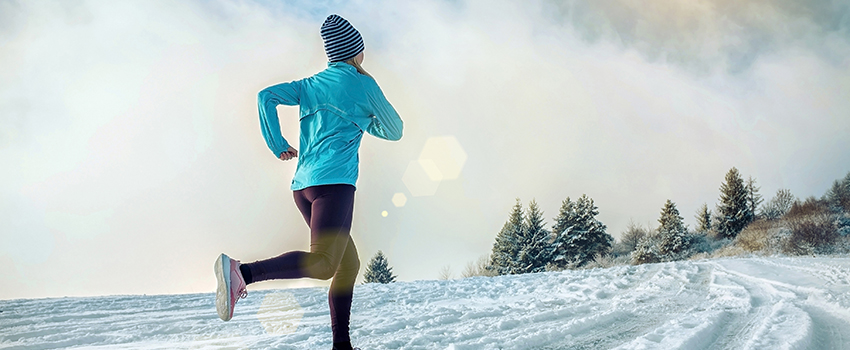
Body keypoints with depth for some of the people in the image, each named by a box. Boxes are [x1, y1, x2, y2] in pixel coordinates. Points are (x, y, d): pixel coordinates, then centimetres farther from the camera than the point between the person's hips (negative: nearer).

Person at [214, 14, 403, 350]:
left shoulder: (310, 85, 20)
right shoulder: (363, 83, 6)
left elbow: (266, 96, 9)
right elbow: (394, 130, 14)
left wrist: (278, 145, 10)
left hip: (303, 184, 8)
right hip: (333, 181, -8)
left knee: (349, 264, 14)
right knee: (323, 263, -22)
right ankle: (241, 272, -39)